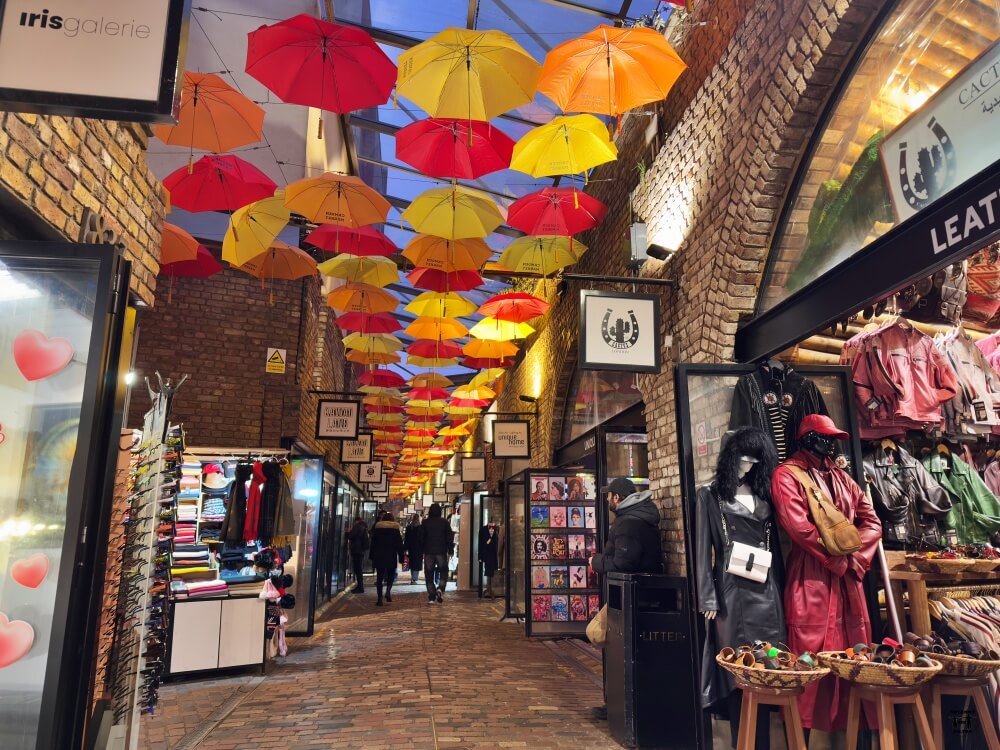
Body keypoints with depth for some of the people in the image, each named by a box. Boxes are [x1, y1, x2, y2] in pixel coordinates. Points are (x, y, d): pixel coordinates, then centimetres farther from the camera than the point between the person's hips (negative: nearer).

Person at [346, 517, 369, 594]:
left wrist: (349, 532, 4)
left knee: (357, 569, -7)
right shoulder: (364, 527, 15)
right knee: (360, 569, 15)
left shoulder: (357, 526, -11)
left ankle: (360, 588, -8)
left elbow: (351, 536, -17)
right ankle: (360, 586, 20)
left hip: (356, 550, -9)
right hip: (362, 550, 9)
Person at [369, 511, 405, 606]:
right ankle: (388, 591, -8)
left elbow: (373, 543, 8)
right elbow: (399, 545, 0)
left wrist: (371, 556, 15)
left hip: (379, 556, 1)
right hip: (391, 557, -1)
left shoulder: (377, 528, 4)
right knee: (391, 575, 16)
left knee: (379, 577, 4)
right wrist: (401, 557, 3)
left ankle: (380, 599, -2)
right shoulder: (395, 529, 1)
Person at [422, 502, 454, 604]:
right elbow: (449, 537, -1)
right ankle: (440, 589, -13)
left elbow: (421, 538, 5)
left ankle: (431, 597, 2)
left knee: (429, 575, 7)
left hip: (428, 552, 1)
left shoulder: (425, 523, 2)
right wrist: (451, 550, 6)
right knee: (443, 572, 11)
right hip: (441, 552, -1)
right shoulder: (444, 522, -1)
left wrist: (420, 551, 13)